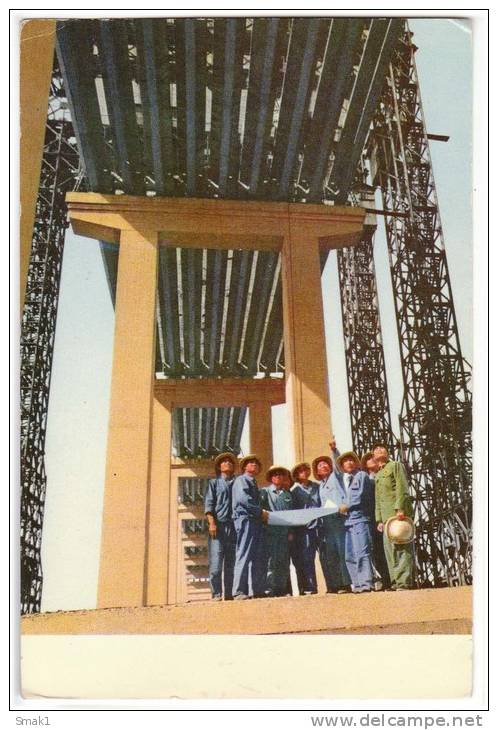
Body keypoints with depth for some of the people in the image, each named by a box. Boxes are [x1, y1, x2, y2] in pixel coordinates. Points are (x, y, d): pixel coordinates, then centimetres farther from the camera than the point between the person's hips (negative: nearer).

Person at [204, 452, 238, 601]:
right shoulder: (214, 483, 14)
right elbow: (208, 504, 4)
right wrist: (211, 522, -10)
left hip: (234, 526, 2)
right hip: (218, 526, -2)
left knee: (231, 564, 2)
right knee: (216, 563, -8)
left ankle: (229, 594, 6)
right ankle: (216, 594, -7)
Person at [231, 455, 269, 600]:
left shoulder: (254, 484, 27)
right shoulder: (241, 480, 2)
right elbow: (243, 499, -14)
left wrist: (262, 514, 3)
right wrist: (261, 511, -12)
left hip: (256, 521, 9)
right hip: (245, 519, -9)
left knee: (258, 557, 4)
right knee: (244, 556, -10)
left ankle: (257, 590, 5)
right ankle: (239, 592, -10)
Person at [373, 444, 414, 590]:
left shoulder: (395, 465, 5)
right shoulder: (377, 475, 24)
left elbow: (402, 488, -8)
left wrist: (400, 508, -18)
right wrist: (379, 519, 14)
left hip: (399, 513, -7)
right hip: (386, 516, 7)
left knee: (401, 546, -10)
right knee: (390, 549, 4)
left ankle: (404, 581, -10)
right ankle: (395, 581, 7)